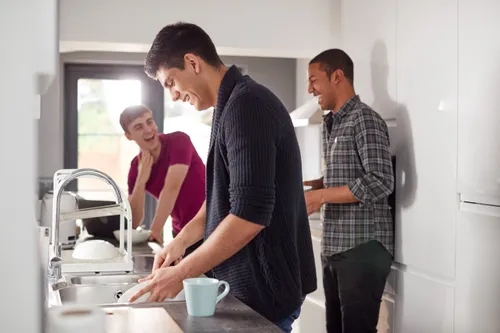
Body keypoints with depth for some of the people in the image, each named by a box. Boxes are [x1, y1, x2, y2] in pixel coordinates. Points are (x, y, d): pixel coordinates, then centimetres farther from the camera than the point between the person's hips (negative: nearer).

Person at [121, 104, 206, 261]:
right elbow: (133, 221, -7)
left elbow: (171, 188, -25)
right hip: (182, 234, 4)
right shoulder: (136, 166, -2)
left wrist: (155, 230, -31)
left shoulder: (178, 141, -14)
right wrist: (141, 179, -18)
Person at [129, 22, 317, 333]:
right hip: (252, 282, 9)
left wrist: (182, 273, -19)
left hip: (264, 287, -9)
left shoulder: (245, 104, -20)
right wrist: (182, 240, 8)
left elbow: (250, 214, -26)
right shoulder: (233, 106, 12)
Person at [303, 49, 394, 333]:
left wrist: (321, 196, -17)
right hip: (335, 247, 8)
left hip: (363, 247, -8)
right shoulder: (331, 124, 16)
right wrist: (311, 185, 7)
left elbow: (380, 183, -19)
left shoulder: (364, 120, -10)